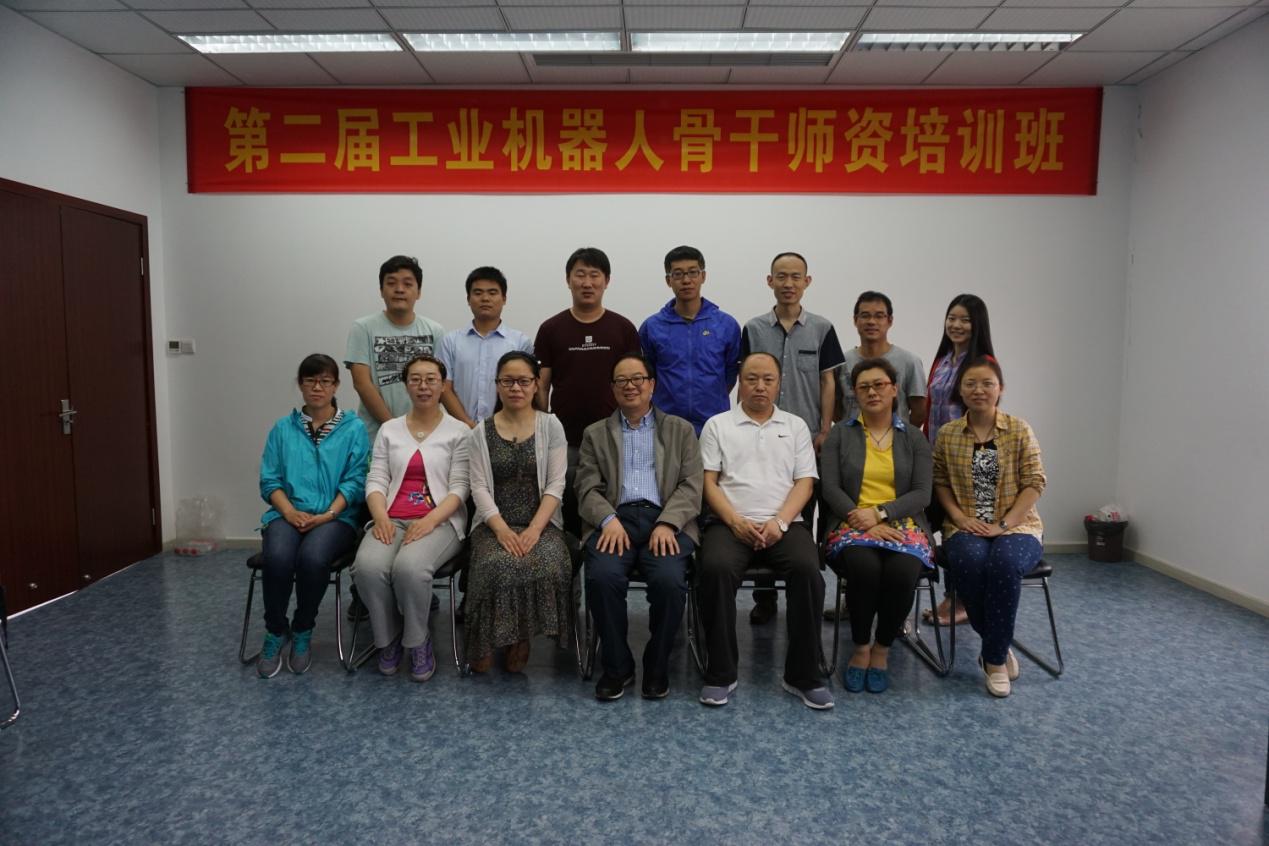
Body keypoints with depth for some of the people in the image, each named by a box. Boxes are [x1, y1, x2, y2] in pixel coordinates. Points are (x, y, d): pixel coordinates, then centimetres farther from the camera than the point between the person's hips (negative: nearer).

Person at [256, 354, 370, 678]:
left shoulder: (353, 428, 7)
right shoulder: (283, 429, 14)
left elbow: (355, 480, -2)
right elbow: (269, 480, 7)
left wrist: (328, 514, -14)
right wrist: (290, 512, -11)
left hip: (336, 517, -2)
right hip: (288, 514, 2)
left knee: (312, 557, -34)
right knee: (277, 557, -31)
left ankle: (302, 632, -8)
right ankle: (274, 633, -5)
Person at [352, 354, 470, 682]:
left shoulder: (458, 431, 5)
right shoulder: (389, 430, 15)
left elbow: (459, 488, -2)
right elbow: (376, 480, 7)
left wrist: (430, 520, -18)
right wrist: (381, 516, -12)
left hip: (440, 521, -3)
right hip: (393, 519, 3)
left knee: (409, 567, -34)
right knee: (367, 567, -28)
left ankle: (417, 640, -7)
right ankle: (388, 638, -1)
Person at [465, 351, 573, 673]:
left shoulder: (550, 426, 5)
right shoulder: (481, 432, 7)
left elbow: (555, 485, -2)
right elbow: (479, 487, -1)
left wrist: (534, 529, -16)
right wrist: (502, 529, -17)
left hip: (541, 522, 0)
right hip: (494, 524, 0)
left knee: (548, 567, -32)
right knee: (497, 566, -32)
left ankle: (521, 637, -5)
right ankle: (486, 642, -5)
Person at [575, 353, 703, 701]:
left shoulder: (680, 430, 18)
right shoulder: (595, 434, 20)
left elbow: (691, 486, 7)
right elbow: (588, 488, 8)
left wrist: (667, 523, -12)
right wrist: (609, 520, -13)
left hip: (665, 519, 0)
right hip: (615, 518, 1)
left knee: (669, 580, -30)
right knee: (602, 577, -30)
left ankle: (657, 667, -4)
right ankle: (617, 666, -7)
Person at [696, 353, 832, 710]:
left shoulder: (796, 426, 17)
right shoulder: (718, 425, 13)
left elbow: (804, 482, 8)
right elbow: (709, 482, 5)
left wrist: (779, 522, -9)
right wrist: (736, 522, -11)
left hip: (784, 524, 1)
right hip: (730, 523, -1)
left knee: (807, 569, -29)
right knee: (715, 568, -32)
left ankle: (803, 675, -15)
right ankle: (721, 674, -17)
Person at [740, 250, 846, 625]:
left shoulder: (822, 329, 3)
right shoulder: (753, 329, 4)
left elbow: (828, 383, 2)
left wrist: (824, 432, -4)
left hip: (806, 439, 0)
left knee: (804, 516, 6)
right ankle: (764, 595, 14)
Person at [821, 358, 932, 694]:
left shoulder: (914, 437, 13)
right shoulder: (840, 433, 10)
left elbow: (922, 493, 4)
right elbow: (831, 488, 0)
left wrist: (880, 513, -12)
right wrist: (862, 521, -14)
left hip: (901, 524, 1)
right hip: (852, 524, -1)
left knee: (902, 573, -32)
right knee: (865, 568, -34)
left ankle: (882, 650, -6)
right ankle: (861, 647, -9)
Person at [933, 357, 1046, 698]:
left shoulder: (1019, 430, 2)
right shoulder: (947, 434, 7)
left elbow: (1035, 482, -2)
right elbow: (940, 482, 10)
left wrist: (1004, 524, -13)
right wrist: (960, 518, -8)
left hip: (1016, 526, -1)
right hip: (966, 529, 1)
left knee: (1004, 563, -35)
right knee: (970, 562, -34)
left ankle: (995, 657, -16)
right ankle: (1000, 646, -9)